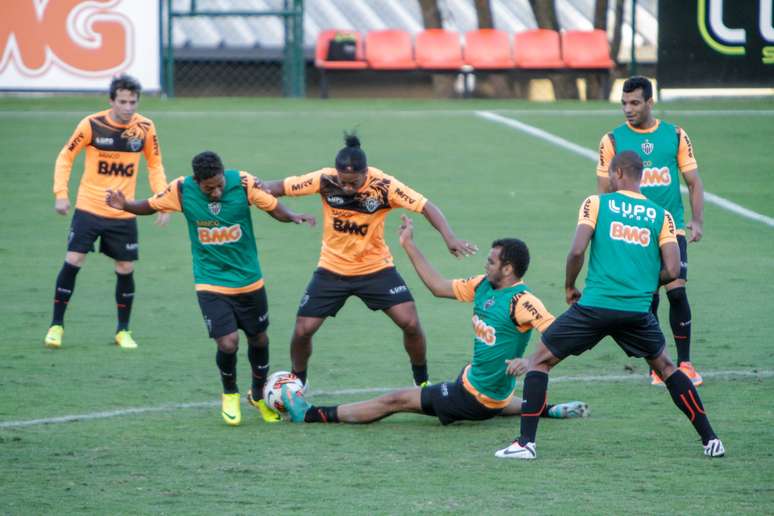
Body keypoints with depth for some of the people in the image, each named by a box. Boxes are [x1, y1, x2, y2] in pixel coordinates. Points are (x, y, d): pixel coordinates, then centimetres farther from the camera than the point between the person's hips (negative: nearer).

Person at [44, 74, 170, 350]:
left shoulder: (145, 128, -4)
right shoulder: (92, 125, -12)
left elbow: (155, 165, 10)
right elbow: (65, 156, -1)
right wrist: (61, 193, -9)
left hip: (124, 214, 2)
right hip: (89, 209, -2)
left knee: (126, 269, 3)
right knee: (73, 261, -9)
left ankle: (123, 331, 20)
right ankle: (56, 325, 4)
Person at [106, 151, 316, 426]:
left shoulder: (243, 183, -16)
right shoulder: (181, 190, -15)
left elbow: (274, 208, -6)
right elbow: (150, 206, 0)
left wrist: (293, 217, -26)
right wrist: (125, 205, -18)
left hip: (249, 281, 2)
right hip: (211, 284, -1)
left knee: (258, 339, 14)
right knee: (228, 343, -14)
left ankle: (259, 395, 42)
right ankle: (230, 394, 17)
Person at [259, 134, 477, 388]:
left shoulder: (383, 185, -22)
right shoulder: (325, 180, -19)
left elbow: (425, 206, -24)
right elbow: (280, 187, -12)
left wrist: (449, 237, -39)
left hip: (376, 267, -1)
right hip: (332, 269, 1)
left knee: (410, 323, -12)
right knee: (303, 329, -4)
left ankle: (422, 381, 12)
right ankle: (297, 383, 25)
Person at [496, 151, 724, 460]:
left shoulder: (596, 203, 3)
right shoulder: (661, 215, 9)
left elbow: (577, 251, -9)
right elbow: (672, 270, 1)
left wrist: (569, 287, 8)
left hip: (594, 305, -3)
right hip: (638, 310, 3)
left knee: (539, 361, 11)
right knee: (665, 367, 25)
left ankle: (526, 442, 1)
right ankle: (710, 439, 21)